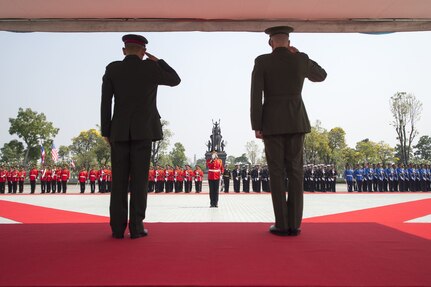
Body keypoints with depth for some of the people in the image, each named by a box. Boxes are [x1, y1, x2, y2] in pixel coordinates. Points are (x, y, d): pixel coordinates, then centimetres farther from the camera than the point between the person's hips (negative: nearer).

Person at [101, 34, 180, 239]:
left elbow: (105, 102, 2)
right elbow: (175, 80, 15)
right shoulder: (150, 68, 0)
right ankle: (136, 226, 2)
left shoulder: (112, 69, 4)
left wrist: (106, 132, 7)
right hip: (143, 131, -1)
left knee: (119, 180, 5)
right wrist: (158, 61, 19)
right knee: (139, 179, 0)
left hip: (119, 132, 2)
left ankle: (117, 228, 8)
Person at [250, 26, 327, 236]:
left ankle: (282, 225, -1)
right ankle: (294, 224, 3)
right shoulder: (301, 60, 5)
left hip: (272, 123, -2)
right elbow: (321, 76, 24)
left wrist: (256, 126, -5)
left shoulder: (262, 61, -2)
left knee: (277, 173, 0)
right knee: (295, 172, 4)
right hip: (296, 122, 2)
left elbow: (256, 95, -9)